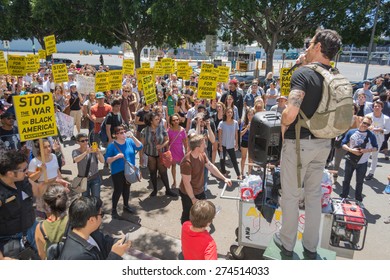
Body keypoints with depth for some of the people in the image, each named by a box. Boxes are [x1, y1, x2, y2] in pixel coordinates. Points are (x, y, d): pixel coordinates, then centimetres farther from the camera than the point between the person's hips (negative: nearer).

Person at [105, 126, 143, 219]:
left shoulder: (129, 141, -3)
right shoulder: (112, 145, -12)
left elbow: (139, 147, -15)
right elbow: (107, 160, -11)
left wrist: (132, 137, -24)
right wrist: (116, 157, -30)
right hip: (117, 172, -4)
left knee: (127, 188, 20)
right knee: (118, 190, 2)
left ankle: (126, 205, 39)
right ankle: (114, 210, 20)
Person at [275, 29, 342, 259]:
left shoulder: (303, 73, -17)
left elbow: (291, 113, -29)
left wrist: (283, 126, -8)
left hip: (299, 142, -6)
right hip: (323, 143, 6)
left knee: (291, 195, 9)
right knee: (314, 194, 17)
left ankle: (287, 243, 26)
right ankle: (311, 247, 31)